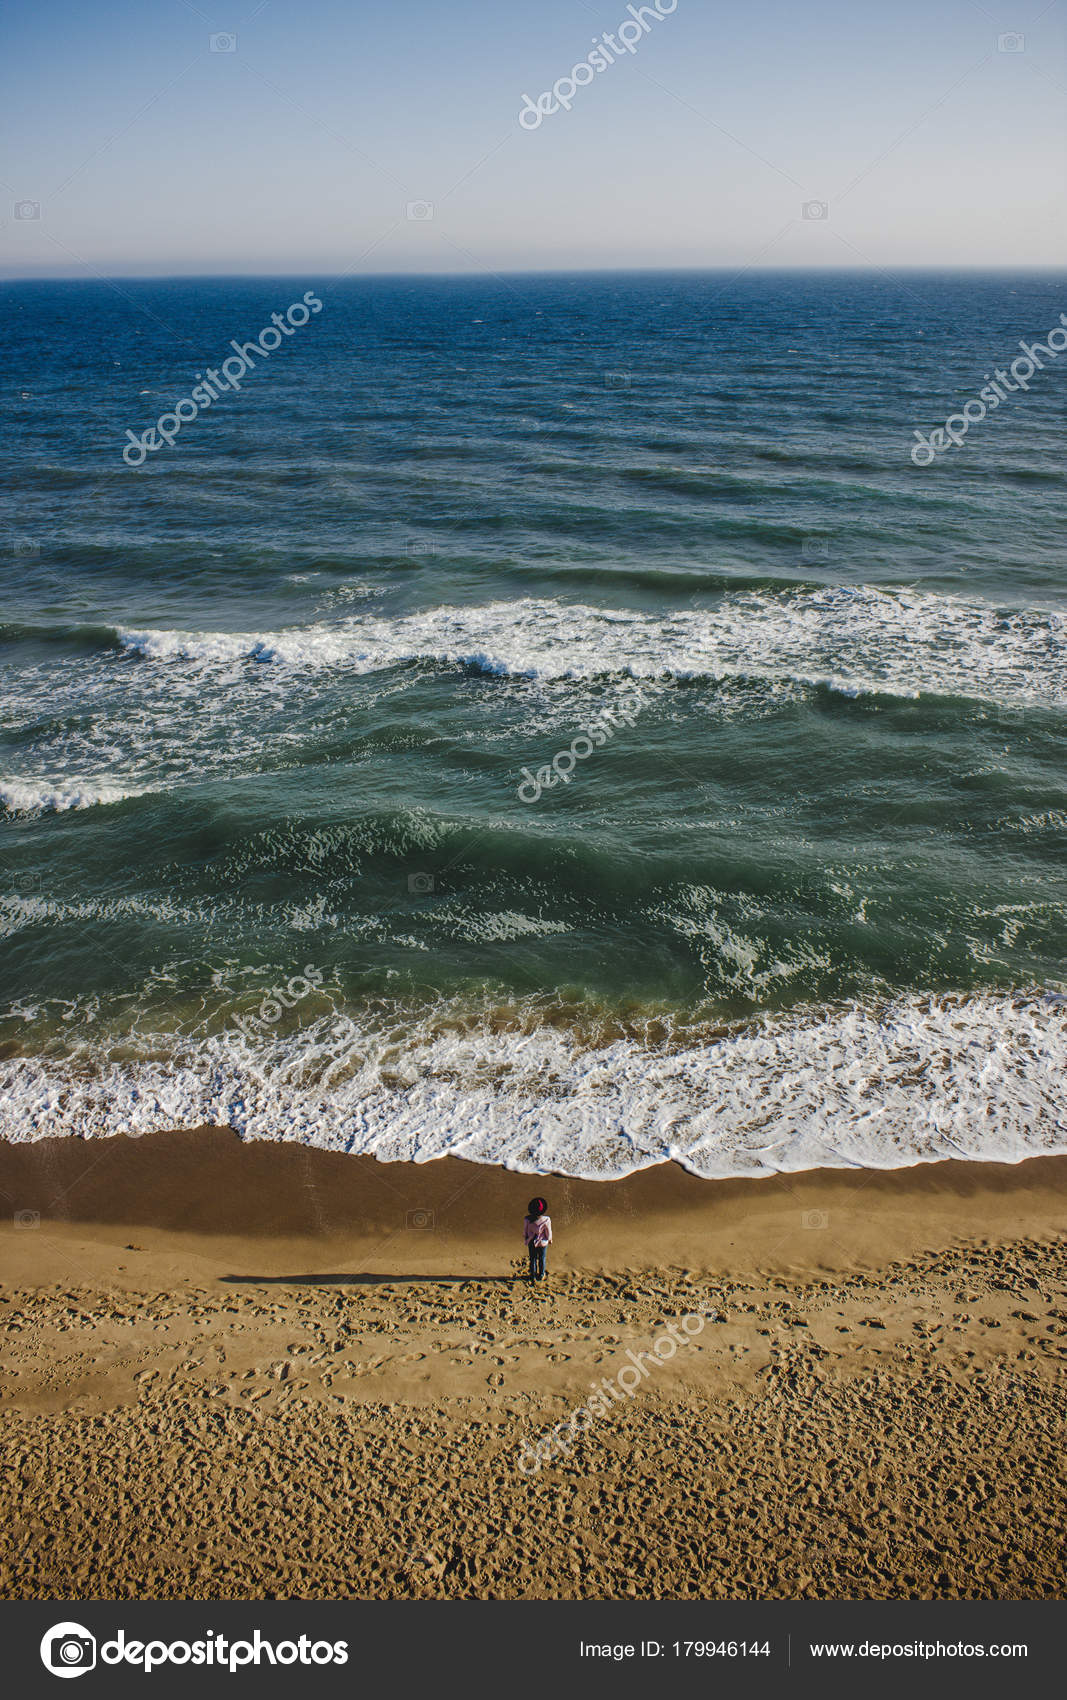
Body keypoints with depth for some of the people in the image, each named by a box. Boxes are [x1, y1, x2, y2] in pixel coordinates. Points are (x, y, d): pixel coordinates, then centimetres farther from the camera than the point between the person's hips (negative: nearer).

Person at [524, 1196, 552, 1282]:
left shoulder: (528, 1219, -28)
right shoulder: (546, 1219, -32)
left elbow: (525, 1231, -11)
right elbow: (548, 1232, -16)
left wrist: (526, 1238, 11)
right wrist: (550, 1240, 7)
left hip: (532, 1242, 1)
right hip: (542, 1242, -1)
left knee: (533, 1258, 24)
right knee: (541, 1259, 24)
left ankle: (533, 1276, 39)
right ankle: (541, 1276, 42)